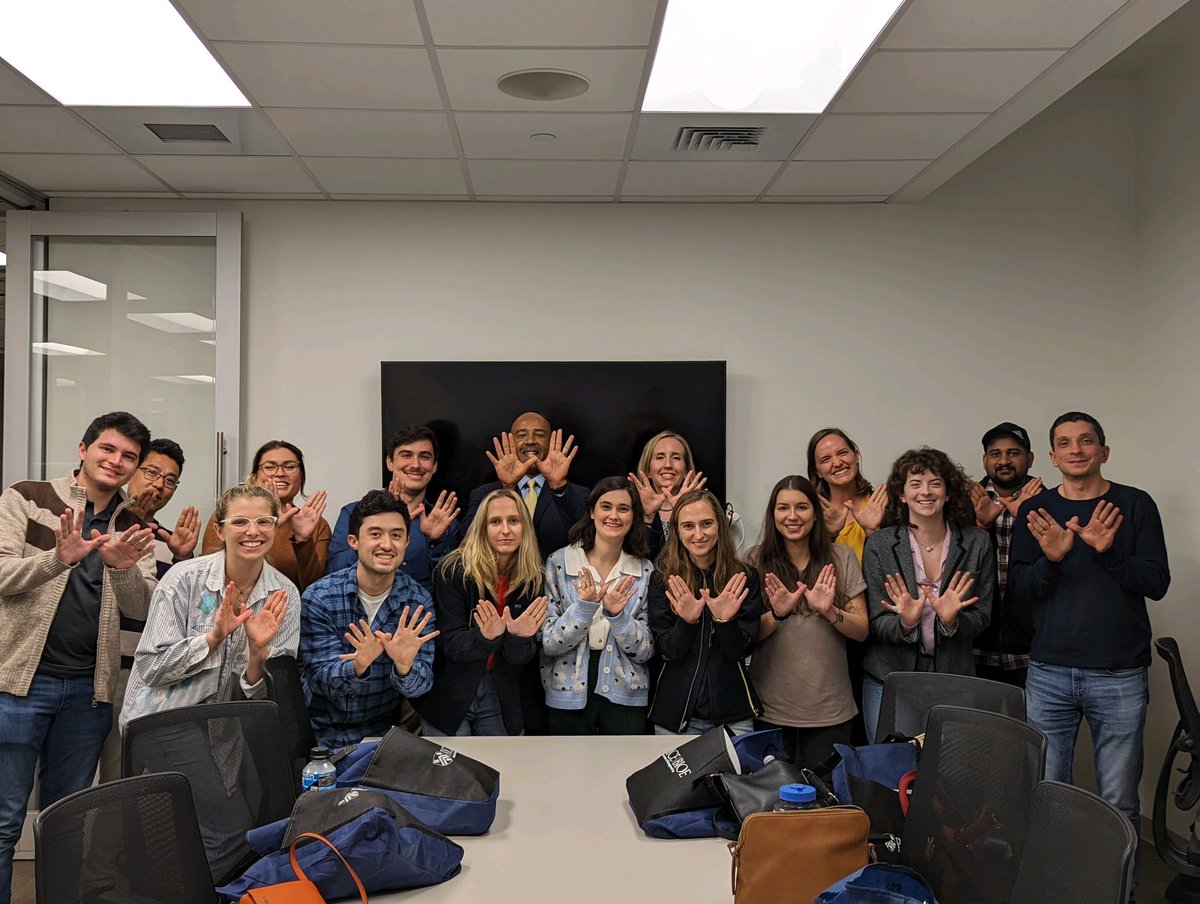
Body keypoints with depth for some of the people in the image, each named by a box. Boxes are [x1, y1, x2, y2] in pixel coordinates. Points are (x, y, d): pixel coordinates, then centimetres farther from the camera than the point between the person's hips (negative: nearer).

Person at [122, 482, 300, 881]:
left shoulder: (284, 595, -3)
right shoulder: (186, 578, -12)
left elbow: (261, 694, -2)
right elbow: (150, 667, -12)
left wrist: (258, 650, -22)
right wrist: (214, 635, -23)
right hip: (164, 712, -5)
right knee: (231, 834, -14)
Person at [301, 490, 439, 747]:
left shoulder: (418, 601, -5)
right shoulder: (318, 598, -8)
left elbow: (421, 685, -7)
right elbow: (324, 681, -11)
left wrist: (404, 667, -29)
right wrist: (359, 666, -30)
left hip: (383, 734, 2)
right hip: (322, 733, -1)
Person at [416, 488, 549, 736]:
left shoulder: (533, 579, -5)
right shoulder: (453, 570, -14)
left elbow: (523, 658, -6)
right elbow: (449, 643, -17)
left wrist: (519, 637, -29)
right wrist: (485, 638, -36)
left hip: (502, 699, 3)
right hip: (448, 696, -2)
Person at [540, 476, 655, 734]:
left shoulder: (645, 571, -1)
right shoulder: (558, 562, -5)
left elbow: (644, 652, -3)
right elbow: (549, 644, -8)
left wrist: (617, 614, -20)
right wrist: (584, 607, -24)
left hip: (625, 696, 1)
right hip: (567, 695, -1)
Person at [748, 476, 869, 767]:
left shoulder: (841, 557, 1)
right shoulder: (757, 560, -1)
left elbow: (862, 631, 0)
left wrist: (829, 611, -18)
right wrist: (777, 614, -21)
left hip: (829, 710, 0)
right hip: (771, 709, 0)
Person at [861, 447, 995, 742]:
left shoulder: (977, 543, 0)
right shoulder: (879, 544, -4)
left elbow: (981, 618, 2)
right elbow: (876, 624, -4)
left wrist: (951, 621, -19)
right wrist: (905, 623, -24)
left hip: (953, 676, 1)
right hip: (889, 677, -1)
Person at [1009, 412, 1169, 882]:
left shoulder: (1135, 504, 2)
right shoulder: (1034, 511, 6)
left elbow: (1157, 582, -4)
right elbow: (1019, 590, 1)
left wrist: (1108, 551, -20)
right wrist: (1051, 558, -18)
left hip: (1120, 676, -1)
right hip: (1048, 674, 1)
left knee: (1120, 803, 4)